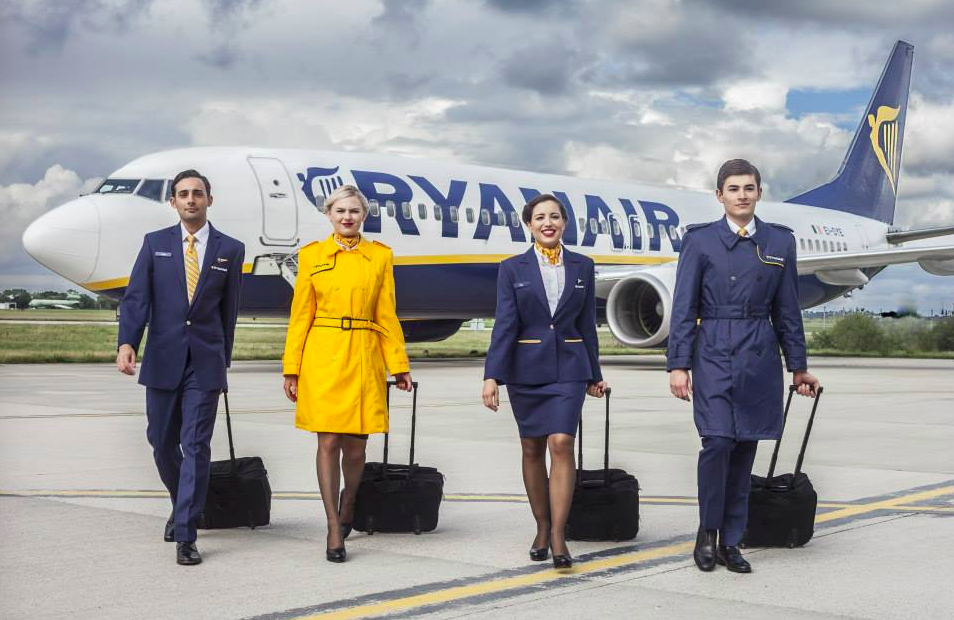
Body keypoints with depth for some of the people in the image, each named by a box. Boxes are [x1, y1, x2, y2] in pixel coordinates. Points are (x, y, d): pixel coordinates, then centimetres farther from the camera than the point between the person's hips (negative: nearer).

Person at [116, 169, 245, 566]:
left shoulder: (230, 249, 5)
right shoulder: (155, 243, 6)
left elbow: (229, 310, 8)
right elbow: (135, 298, -2)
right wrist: (127, 343, -18)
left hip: (205, 362, -1)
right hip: (163, 358, 2)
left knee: (196, 447, -5)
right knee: (162, 442, 11)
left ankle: (185, 536, -2)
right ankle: (181, 505, 37)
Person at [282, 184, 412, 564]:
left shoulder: (381, 257, 8)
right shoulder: (312, 255, 5)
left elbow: (387, 316, 8)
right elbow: (300, 316, 5)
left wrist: (399, 366, 2)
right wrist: (291, 369, 1)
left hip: (364, 358, 1)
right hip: (323, 357, -1)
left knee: (355, 445, 4)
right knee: (328, 442, -4)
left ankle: (347, 505, 33)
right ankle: (334, 530, 4)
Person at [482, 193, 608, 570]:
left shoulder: (582, 266, 7)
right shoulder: (512, 269, 2)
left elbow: (587, 324, 11)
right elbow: (504, 325, -4)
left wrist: (594, 374, 14)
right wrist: (492, 375, -13)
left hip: (568, 368, 0)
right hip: (526, 369, 0)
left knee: (561, 443, -13)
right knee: (532, 448, 8)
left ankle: (558, 537, -11)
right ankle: (542, 529, 22)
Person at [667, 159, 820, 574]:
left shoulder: (780, 241, 10)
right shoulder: (699, 240, 2)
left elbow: (787, 309, 12)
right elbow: (684, 308, 0)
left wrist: (798, 365, 12)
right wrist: (678, 364, -6)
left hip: (760, 358, 3)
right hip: (714, 355, -3)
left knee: (745, 448, 5)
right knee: (717, 442, -14)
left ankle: (730, 542, 14)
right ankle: (707, 531, 5)